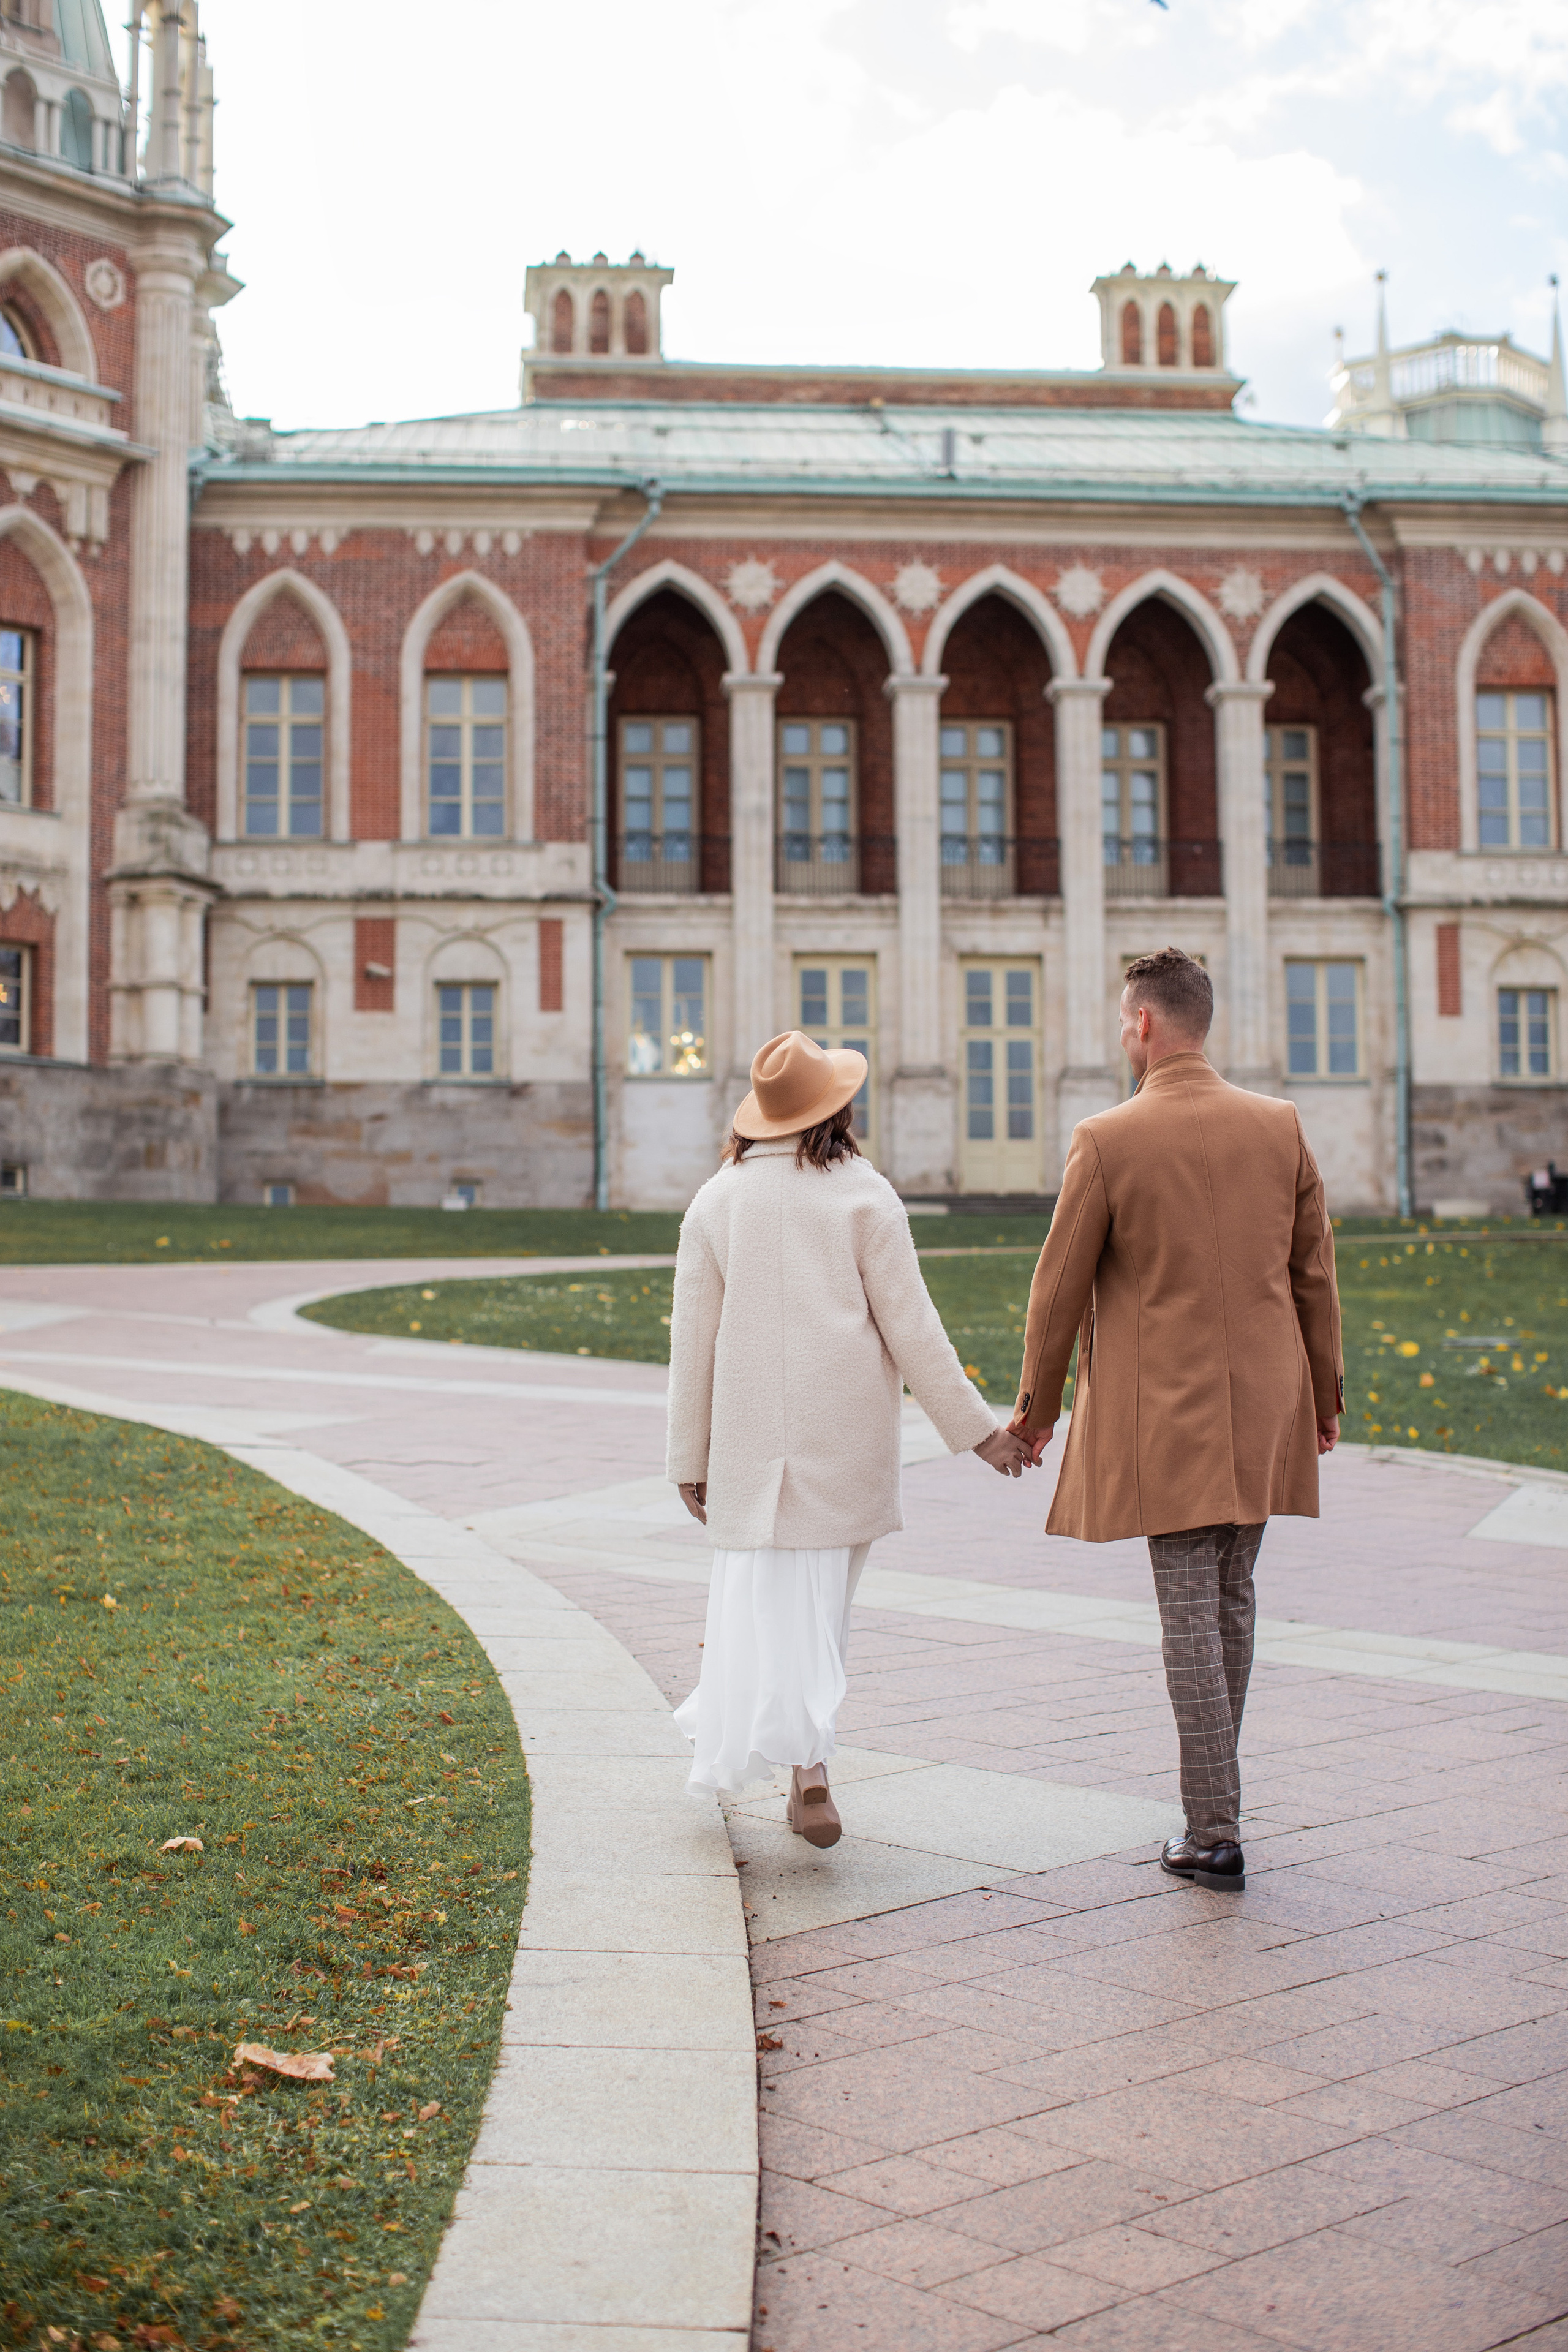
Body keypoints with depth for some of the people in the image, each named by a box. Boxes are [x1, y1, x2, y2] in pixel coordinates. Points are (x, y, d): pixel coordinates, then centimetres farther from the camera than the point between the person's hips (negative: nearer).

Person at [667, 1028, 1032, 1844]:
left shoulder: (717, 1201, 1)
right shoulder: (864, 1195, -5)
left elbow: (692, 1340, 2)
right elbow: (910, 1327, -7)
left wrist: (690, 1456, 10)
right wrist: (977, 1429, 1)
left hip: (753, 1432, 0)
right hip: (846, 1435, 0)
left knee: (774, 1593, 6)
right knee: (823, 1591, 12)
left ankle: (807, 1766, -3)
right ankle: (803, 1762, 14)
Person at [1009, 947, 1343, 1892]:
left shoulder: (1108, 1142, -10)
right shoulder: (1280, 1126, 2)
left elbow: (1061, 1286, -4)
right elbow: (1315, 1271, 7)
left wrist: (1037, 1407, 8)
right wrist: (1326, 1390, 19)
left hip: (1165, 1415, -4)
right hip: (1264, 1407, 5)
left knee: (1190, 1617, -1)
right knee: (1233, 1599, 18)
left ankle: (1216, 1833, 2)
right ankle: (1214, 1786, 31)